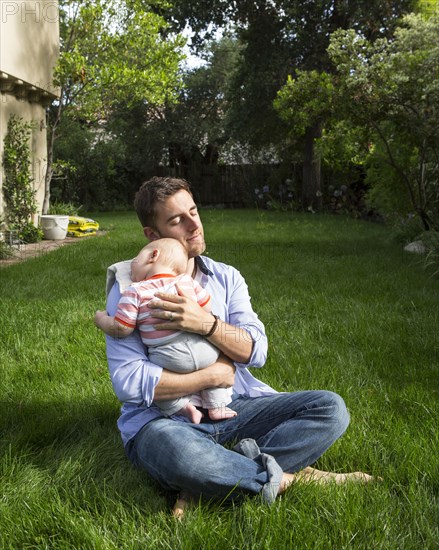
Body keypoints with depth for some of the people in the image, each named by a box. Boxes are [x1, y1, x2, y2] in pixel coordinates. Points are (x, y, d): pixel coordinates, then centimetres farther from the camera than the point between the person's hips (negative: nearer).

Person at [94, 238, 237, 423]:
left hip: (170, 359, -3)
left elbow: (121, 329, -4)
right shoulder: (187, 281, 8)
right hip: (203, 351, 4)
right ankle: (217, 407, 27)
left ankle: (183, 406, 8)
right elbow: (207, 308, 14)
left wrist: (101, 319, 15)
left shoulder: (135, 292, -3)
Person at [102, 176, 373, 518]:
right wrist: (213, 377, -11)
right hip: (164, 419, -5)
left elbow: (255, 351, -4)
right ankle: (285, 478, -15)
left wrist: (206, 323, -22)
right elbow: (128, 382, -15)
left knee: (330, 409, -12)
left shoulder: (226, 278, 9)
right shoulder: (130, 288, -5)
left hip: (234, 407, 5)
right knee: (178, 452, -41)